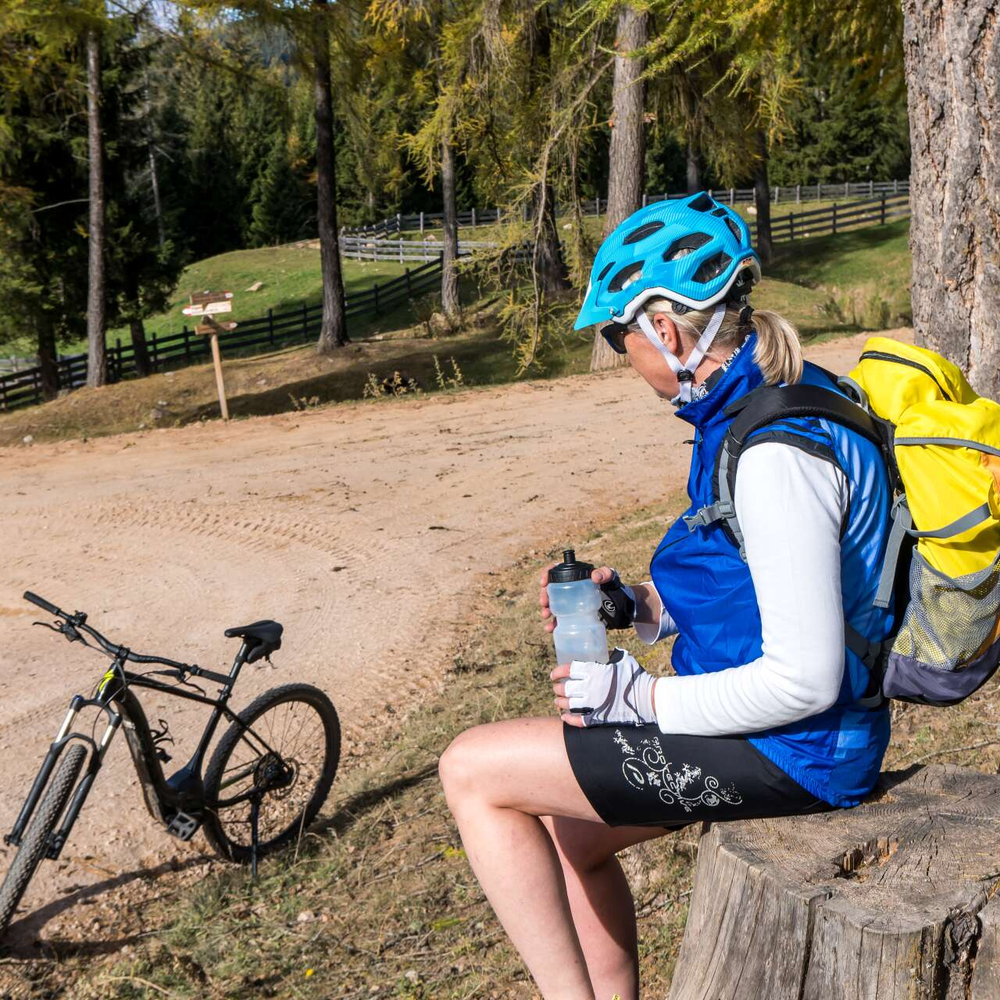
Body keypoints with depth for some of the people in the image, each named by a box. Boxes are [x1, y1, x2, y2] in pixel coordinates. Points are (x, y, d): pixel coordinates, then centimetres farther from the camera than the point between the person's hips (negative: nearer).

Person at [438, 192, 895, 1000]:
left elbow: (804, 678, -26)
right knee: (564, 830, 20)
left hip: (792, 747, -10)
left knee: (473, 771, -8)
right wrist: (636, 606, 3)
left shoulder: (776, 454, -26)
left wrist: (639, 698, -18)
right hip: (773, 726, 10)